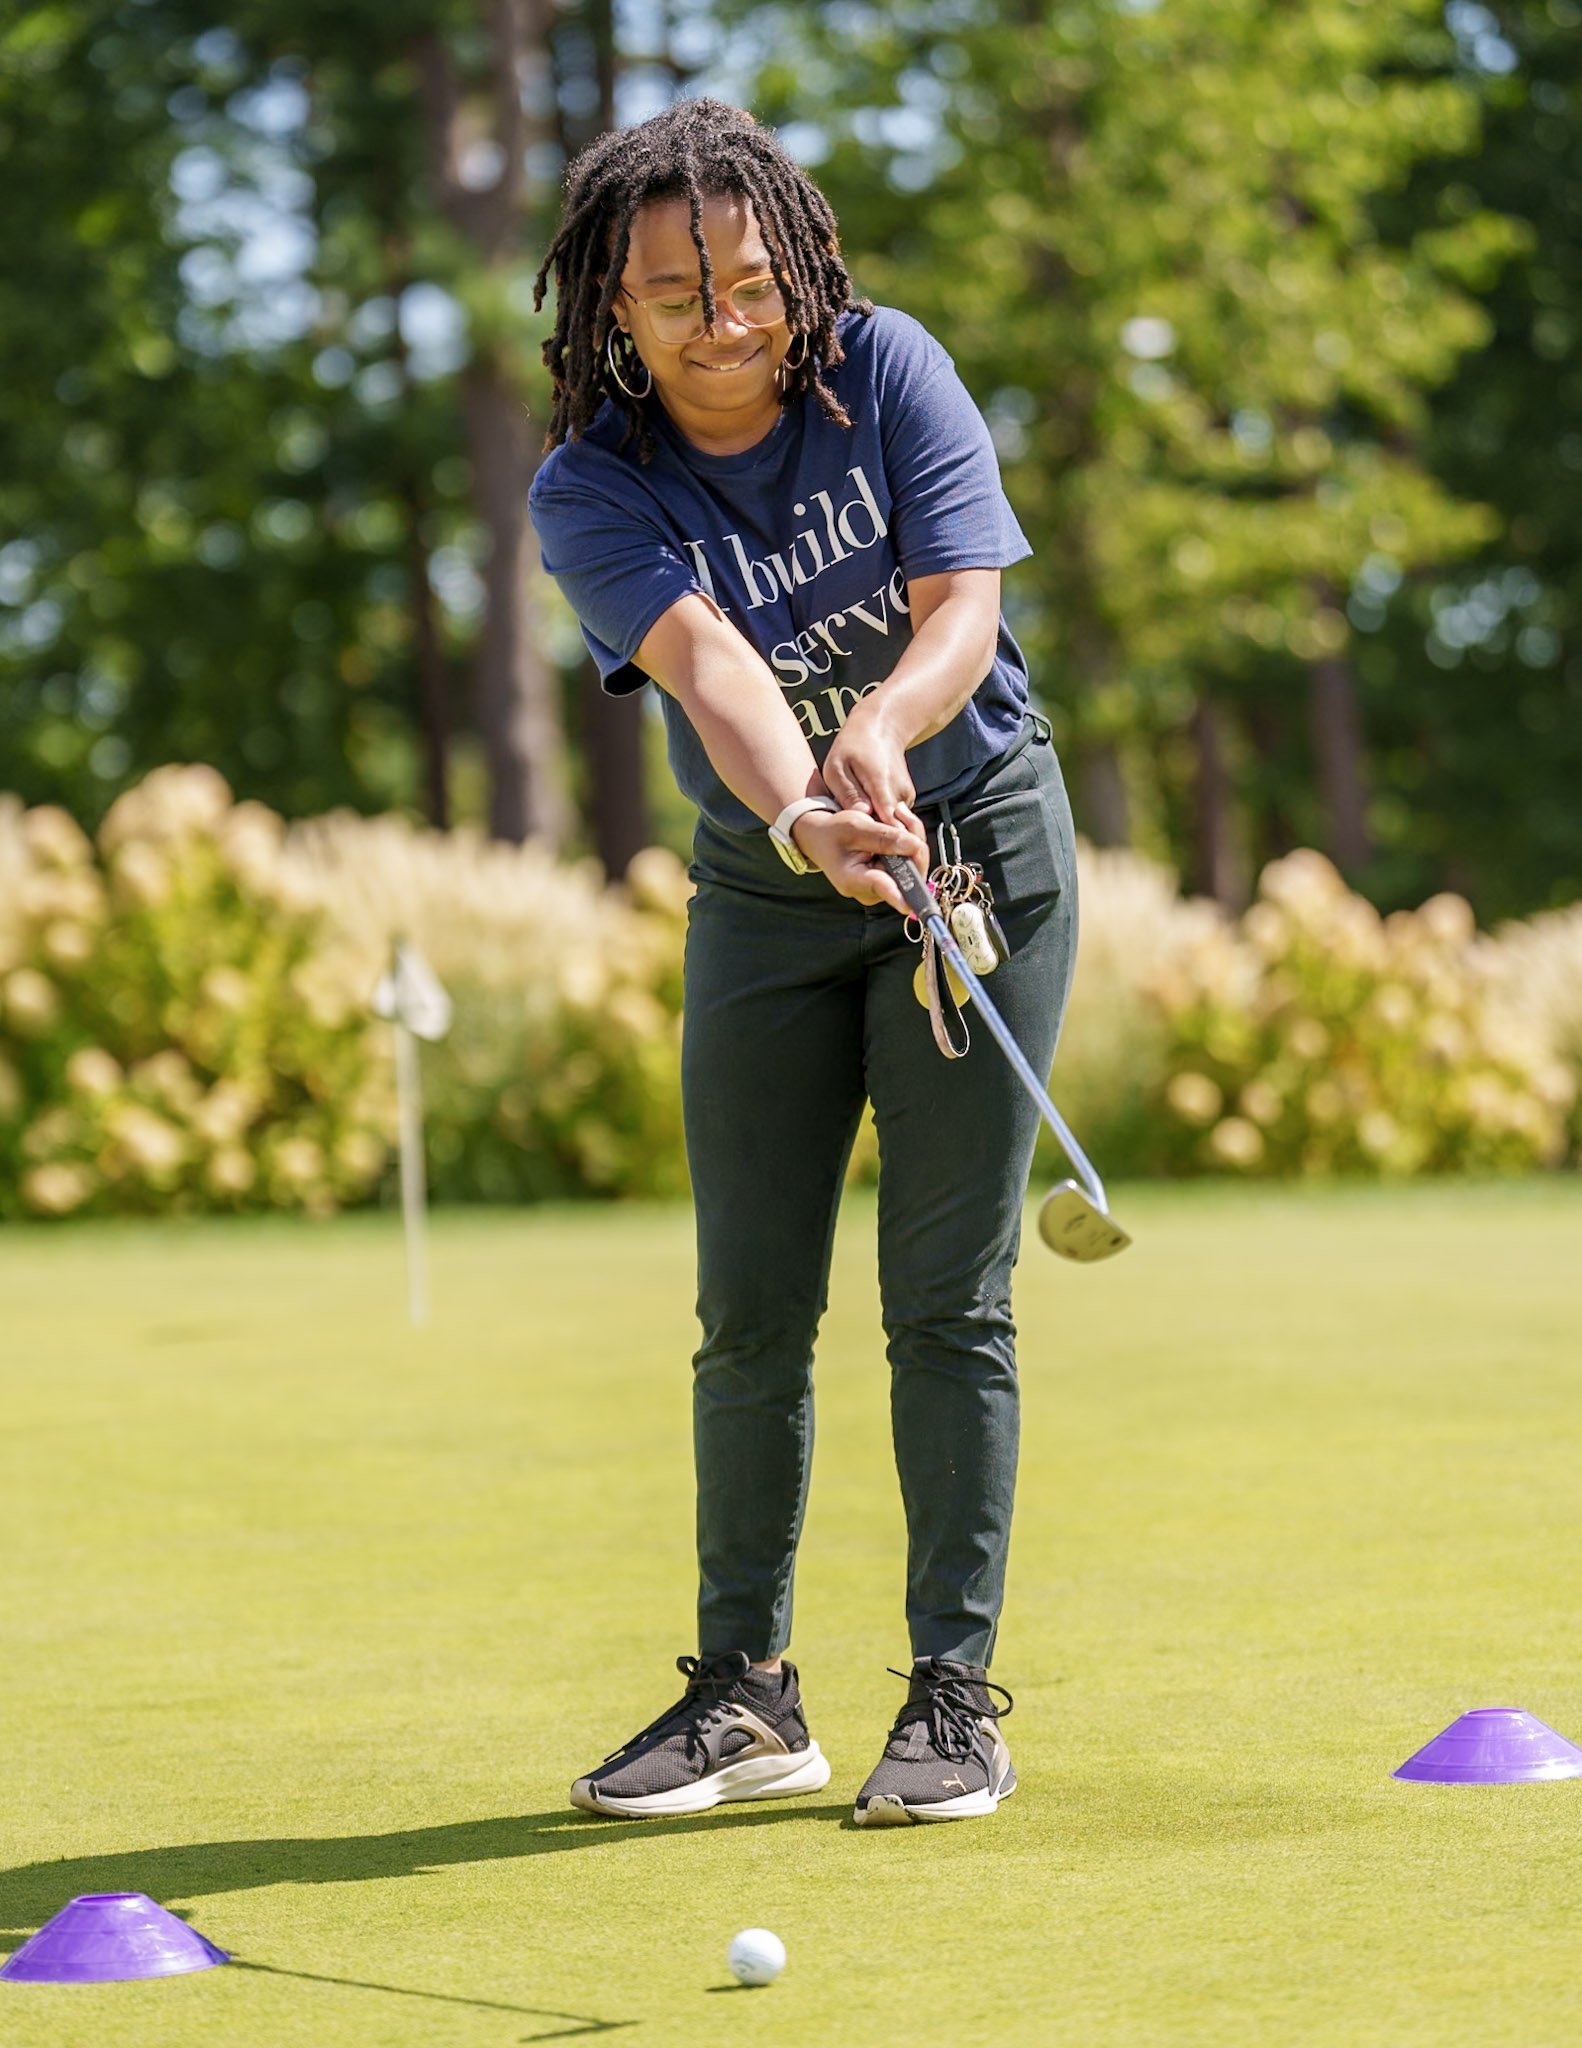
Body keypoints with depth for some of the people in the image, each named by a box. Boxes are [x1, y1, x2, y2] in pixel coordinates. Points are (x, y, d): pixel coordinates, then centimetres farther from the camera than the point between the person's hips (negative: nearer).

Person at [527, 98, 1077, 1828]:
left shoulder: (888, 372, -12)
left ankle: (955, 1693, 1)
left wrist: (884, 721, -42)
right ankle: (745, 1693, 14)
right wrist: (805, 818, -49)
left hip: (981, 845, -1)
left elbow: (964, 604, -20)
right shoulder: (589, 494, -13)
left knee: (946, 1296, -5)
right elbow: (706, 661, -30)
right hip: (763, 896, 2)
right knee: (750, 1310, 2)